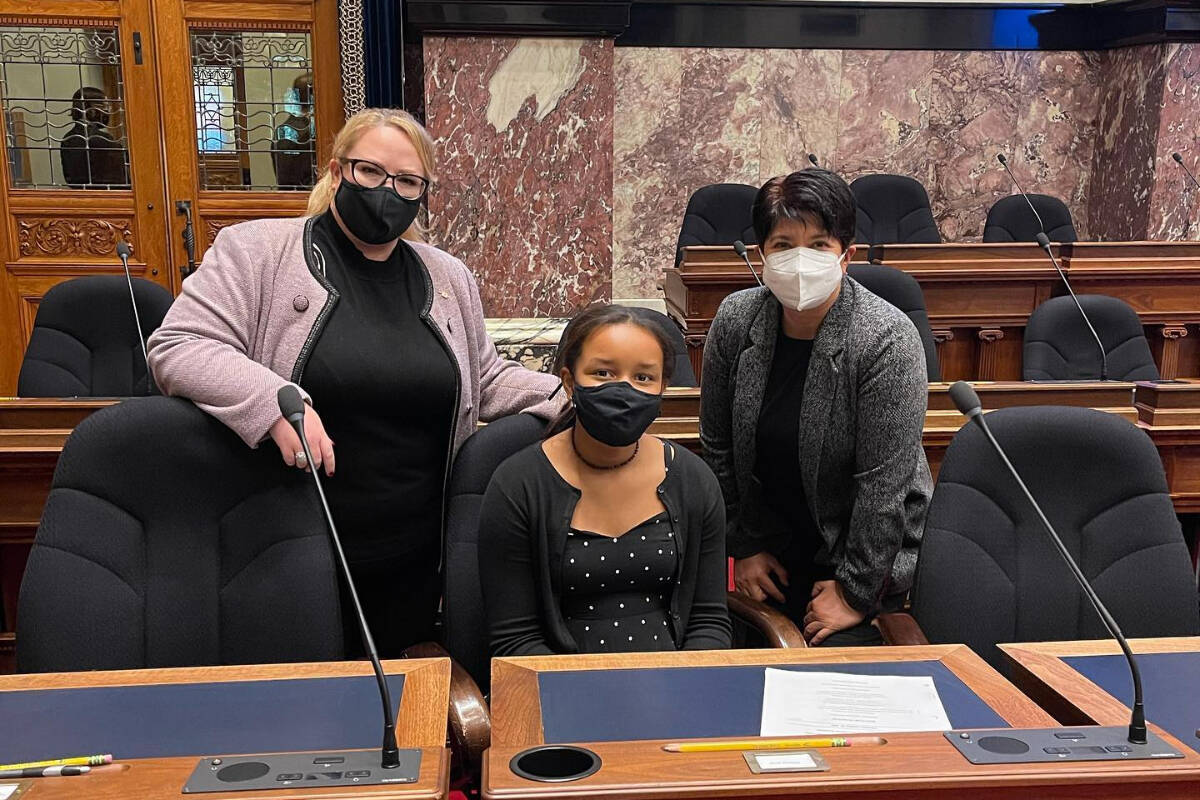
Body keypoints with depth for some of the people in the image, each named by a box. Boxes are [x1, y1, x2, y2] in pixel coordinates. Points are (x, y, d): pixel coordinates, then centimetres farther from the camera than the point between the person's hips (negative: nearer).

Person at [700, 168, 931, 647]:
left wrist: (855, 591, -16)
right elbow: (718, 448, 2)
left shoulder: (887, 340, -22)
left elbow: (884, 483, -20)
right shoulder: (735, 320, -8)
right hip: (774, 550, 4)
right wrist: (745, 547, 3)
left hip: (870, 551, -4)